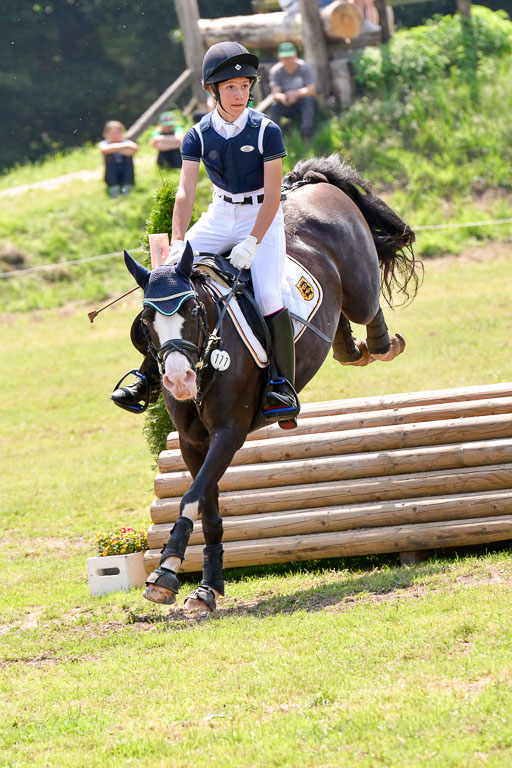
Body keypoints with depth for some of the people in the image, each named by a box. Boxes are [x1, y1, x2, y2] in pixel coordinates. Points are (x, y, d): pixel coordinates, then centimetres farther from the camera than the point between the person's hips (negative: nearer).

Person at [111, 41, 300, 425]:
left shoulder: (266, 130, -15)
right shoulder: (199, 135, -7)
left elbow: (273, 194, -16)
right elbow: (185, 192, -14)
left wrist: (252, 243, -26)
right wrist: (178, 244, -27)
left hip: (262, 216, -4)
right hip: (219, 216, 4)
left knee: (267, 294, -24)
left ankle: (284, 386, -16)